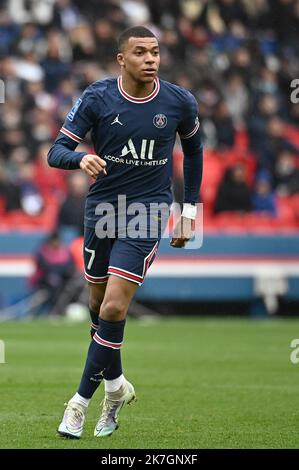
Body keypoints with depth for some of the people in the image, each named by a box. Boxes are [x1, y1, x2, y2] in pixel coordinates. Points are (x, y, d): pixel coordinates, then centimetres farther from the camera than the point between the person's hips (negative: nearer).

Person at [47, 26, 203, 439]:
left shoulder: (180, 103, -5)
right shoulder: (97, 98, -8)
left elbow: (193, 149, 14)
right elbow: (56, 151, -11)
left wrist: (189, 209, 12)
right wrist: (81, 159, -34)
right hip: (101, 208, 2)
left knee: (114, 308, -13)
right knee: (98, 305, 11)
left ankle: (82, 400, -3)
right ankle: (116, 385, 34)